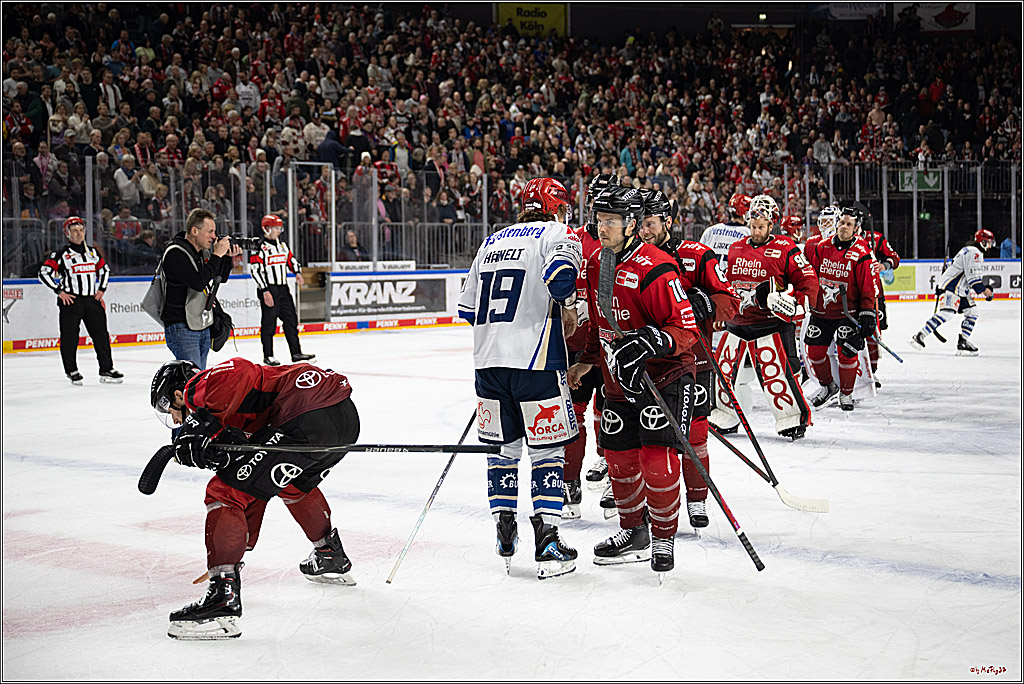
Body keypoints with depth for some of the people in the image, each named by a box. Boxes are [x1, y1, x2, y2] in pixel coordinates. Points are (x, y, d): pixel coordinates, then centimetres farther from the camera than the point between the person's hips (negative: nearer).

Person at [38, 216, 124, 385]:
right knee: (70, 337, -2)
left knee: (101, 334, 3)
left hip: (92, 300, 4)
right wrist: (59, 291, -9)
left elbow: (104, 269, 27)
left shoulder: (92, 252, 14)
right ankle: (71, 371, 11)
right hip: (70, 300, -4)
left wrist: (101, 289, 14)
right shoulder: (61, 254, -1)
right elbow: (44, 273, -4)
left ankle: (107, 369, 9)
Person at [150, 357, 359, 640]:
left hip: (307, 421, -10)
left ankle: (223, 598, -13)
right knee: (296, 484, 39)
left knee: (225, 492, -5)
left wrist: (202, 423, -16)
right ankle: (331, 559, 56)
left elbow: (238, 372, -21)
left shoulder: (200, 386, 4)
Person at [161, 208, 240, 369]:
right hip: (182, 328, -9)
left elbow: (221, 277, 21)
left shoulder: (203, 250, 9)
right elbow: (198, 282, -28)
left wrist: (228, 257, 3)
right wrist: (217, 255, -21)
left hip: (203, 325, 9)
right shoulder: (176, 253, -17)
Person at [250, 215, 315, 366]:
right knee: (269, 323, -3)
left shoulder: (283, 245, 15)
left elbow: (291, 259, 26)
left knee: (291, 320, 7)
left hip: (283, 288, 7)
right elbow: (256, 270, -14)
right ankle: (268, 356, 5)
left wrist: (297, 272, 5)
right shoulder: (259, 247, -9)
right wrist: (265, 291, -19)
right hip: (268, 290, -7)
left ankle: (296, 353, 12)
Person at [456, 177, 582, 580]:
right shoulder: (558, 235, 1)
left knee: (503, 447, 16)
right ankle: (547, 544, 0)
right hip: (536, 360, -5)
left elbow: (467, 308, 20)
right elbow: (560, 273, -22)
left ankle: (505, 539, 17)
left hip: (488, 361, 6)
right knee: (547, 449, 2)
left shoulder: (491, 242, 19)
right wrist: (568, 307, -3)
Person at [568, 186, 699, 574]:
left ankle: (664, 537, 5)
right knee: (619, 458, 11)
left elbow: (686, 327, -23)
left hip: (664, 376, -8)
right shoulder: (596, 266, 7)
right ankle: (633, 533, 30)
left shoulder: (654, 269, -21)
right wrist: (587, 361, 23)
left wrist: (651, 341, -38)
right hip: (619, 381, 8)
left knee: (657, 459, -15)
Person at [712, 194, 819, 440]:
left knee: (775, 371, -14)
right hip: (737, 322, 6)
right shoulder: (735, 249, 12)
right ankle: (724, 419, 24)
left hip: (771, 322, -6)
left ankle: (793, 417, -1)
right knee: (724, 367, 8)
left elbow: (808, 280, -7)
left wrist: (796, 302, -19)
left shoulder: (785, 249, -5)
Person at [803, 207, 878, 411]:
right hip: (821, 310, 4)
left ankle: (846, 393, 11)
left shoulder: (862, 253, -10)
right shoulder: (820, 247, 1)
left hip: (848, 313, -4)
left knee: (847, 353, -9)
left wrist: (868, 313, -13)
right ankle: (828, 386, 28)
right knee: (815, 351, 5)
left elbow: (869, 286, -9)